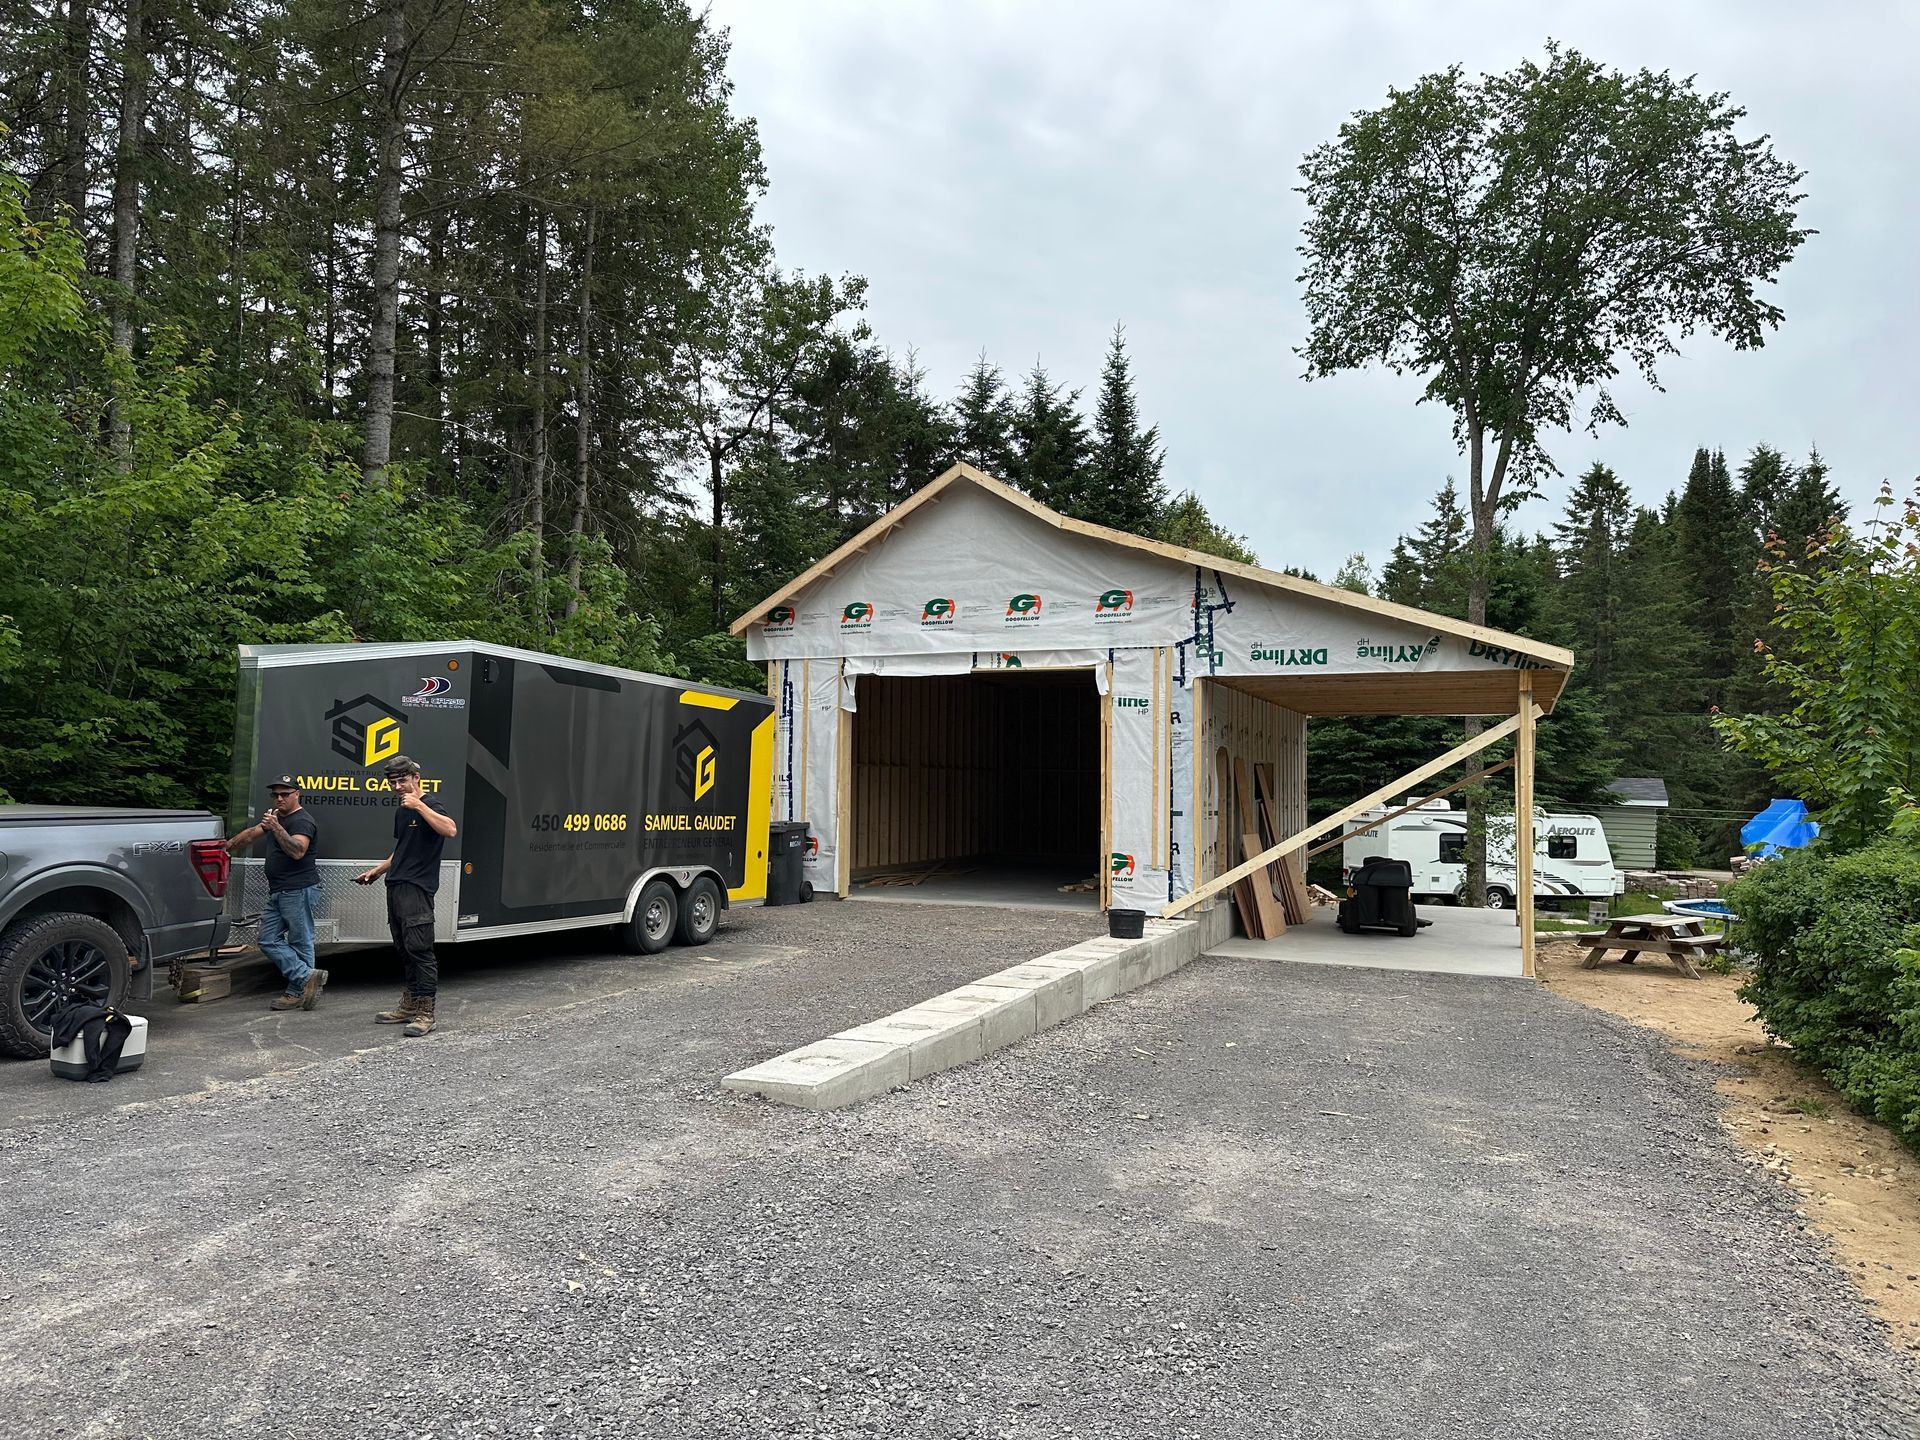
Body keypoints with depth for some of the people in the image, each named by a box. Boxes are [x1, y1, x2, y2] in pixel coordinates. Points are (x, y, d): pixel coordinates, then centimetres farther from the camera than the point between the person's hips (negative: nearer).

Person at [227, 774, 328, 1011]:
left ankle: (296, 992, -4)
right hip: (277, 892, 10)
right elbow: (251, 834, 36)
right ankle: (308, 976, -3)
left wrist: (276, 828, -31)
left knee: (299, 943, -5)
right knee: (269, 940, 3)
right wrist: (227, 846, 39)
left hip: (298, 891, -10)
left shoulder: (302, 821, -11)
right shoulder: (276, 817, 22)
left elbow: (297, 851, -26)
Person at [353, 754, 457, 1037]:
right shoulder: (401, 811, 20)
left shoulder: (428, 805, -7)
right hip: (395, 887, 9)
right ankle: (409, 1006, 20)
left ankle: (425, 1014, -10)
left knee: (419, 949, -11)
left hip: (417, 888, -9)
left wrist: (419, 805, -26)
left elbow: (451, 830, -28)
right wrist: (377, 871, 26)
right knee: (404, 949, 13)